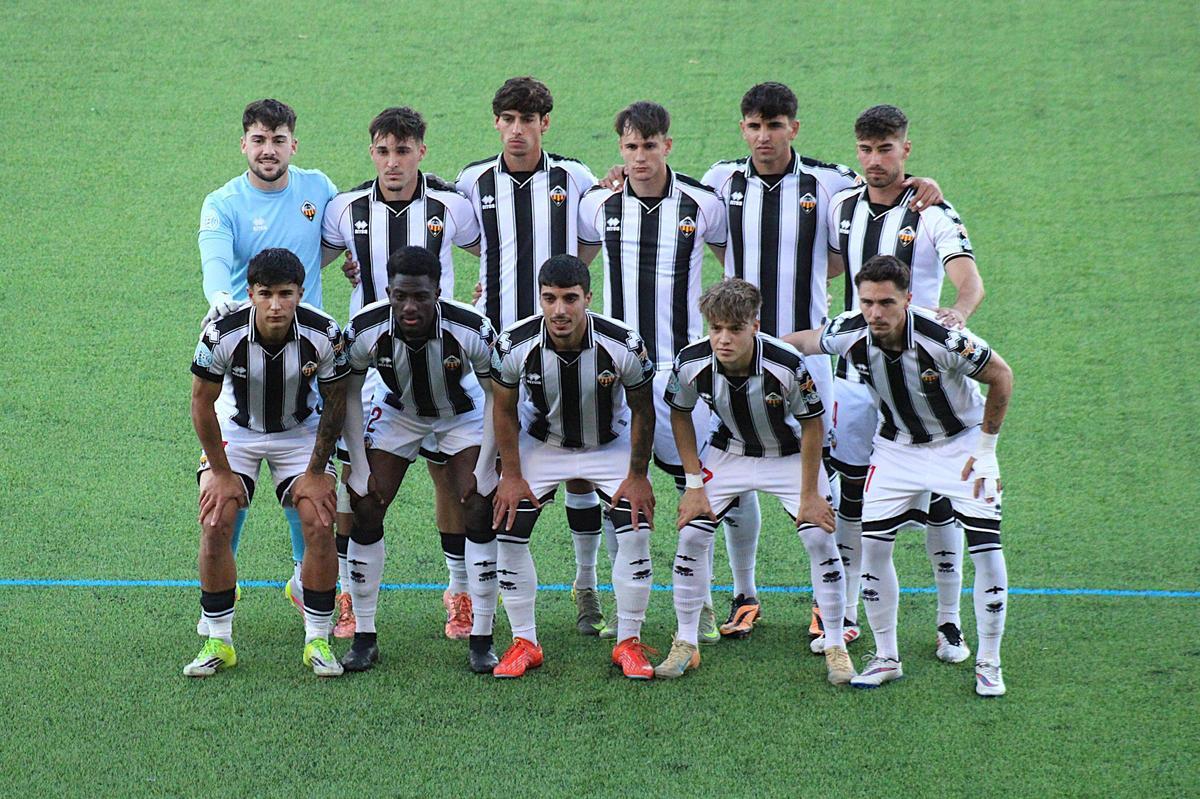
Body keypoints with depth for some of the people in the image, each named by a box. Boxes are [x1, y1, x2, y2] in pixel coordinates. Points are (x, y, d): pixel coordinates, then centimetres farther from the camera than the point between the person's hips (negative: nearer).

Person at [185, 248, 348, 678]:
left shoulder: (324, 335, -26)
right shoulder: (222, 333, -28)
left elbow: (335, 403, -9)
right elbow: (202, 403, -13)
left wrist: (316, 472, -8)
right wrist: (221, 473, -10)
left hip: (301, 431, 0)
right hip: (236, 429, 0)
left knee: (320, 527, -14)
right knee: (215, 525, -15)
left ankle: (317, 641, 0)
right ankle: (218, 642, -3)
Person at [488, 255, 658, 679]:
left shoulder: (623, 345, -28)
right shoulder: (515, 345, -26)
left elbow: (642, 410, -12)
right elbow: (505, 409, -8)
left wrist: (638, 476, -11)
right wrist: (511, 475, -9)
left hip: (610, 445, -1)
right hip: (541, 445, 1)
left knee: (636, 531, -15)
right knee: (508, 532, -10)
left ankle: (629, 643, 0)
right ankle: (524, 643, 4)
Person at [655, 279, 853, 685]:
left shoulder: (787, 366, -34)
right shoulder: (691, 364, -26)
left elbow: (812, 426, -17)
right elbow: (680, 415, -4)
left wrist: (809, 495, -13)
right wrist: (695, 484, -5)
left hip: (790, 455, -2)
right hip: (729, 452, 2)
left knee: (820, 538, -11)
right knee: (691, 535, -7)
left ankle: (835, 647, 4)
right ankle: (685, 645, 8)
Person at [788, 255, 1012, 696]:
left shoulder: (943, 339, -31)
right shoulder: (848, 334, -21)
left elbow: (1001, 377, -15)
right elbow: (804, 341, 3)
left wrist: (986, 450, -11)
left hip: (960, 442, -3)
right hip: (896, 447, 3)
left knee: (987, 551, -10)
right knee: (873, 546, -5)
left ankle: (988, 664, 6)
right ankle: (886, 658, 11)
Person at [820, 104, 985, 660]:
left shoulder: (933, 215, -9)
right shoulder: (843, 207, 6)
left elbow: (970, 283, -23)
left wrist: (957, 312, -44)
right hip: (856, 371, 4)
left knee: (938, 496, -1)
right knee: (852, 494, 8)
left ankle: (949, 621, 9)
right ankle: (844, 615, 19)